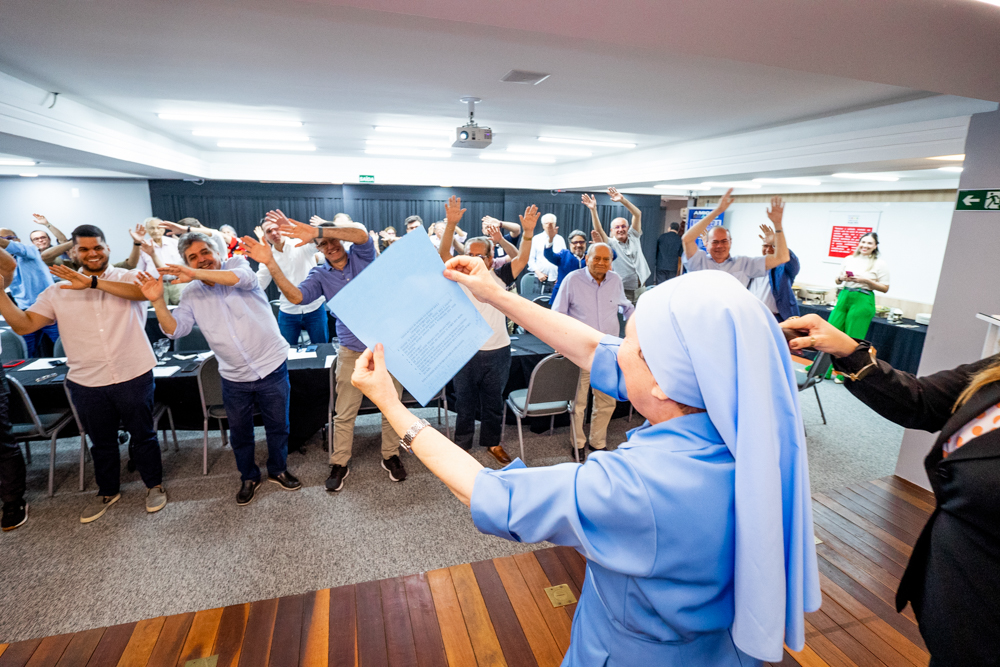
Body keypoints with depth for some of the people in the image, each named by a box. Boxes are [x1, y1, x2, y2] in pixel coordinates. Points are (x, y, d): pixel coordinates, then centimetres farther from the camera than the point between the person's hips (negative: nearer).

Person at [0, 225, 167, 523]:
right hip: (87, 383, 3)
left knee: (143, 435, 12)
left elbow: (143, 291, -26)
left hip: (134, 376, -3)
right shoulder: (57, 292, 6)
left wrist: (92, 282, -33)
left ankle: (154, 485, 31)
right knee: (101, 442, 19)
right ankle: (107, 492, 39)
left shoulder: (128, 278, -2)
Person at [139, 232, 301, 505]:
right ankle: (249, 477, 39)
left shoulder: (237, 264, -4)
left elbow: (242, 277, -29)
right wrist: (157, 301, -19)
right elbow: (175, 329, -5)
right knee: (239, 432, 17)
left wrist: (196, 274, -31)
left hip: (272, 367, -3)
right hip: (234, 377, 3)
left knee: (278, 426, 13)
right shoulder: (191, 293, 4)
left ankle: (278, 470, 36)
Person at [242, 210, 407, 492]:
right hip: (352, 351, 1)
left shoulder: (362, 257, 1)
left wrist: (315, 230, -29)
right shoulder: (320, 275, 4)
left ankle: (390, 456, 30)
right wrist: (271, 264, -25)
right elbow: (296, 295, -14)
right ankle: (340, 463, 28)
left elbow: (361, 233, -21)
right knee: (344, 413, 9)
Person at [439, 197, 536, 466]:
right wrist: (451, 224, -33)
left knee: (494, 401, 17)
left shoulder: (500, 276, -2)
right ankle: (462, 445, 31)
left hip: (498, 352, 2)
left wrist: (527, 232, -30)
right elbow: (443, 253, -18)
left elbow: (522, 258, -13)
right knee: (465, 402, 13)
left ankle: (493, 442, 37)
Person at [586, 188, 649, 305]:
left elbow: (638, 214, -4)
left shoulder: (634, 237, 6)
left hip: (640, 289, 3)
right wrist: (593, 210, -30)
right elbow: (599, 230, -18)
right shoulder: (611, 243, -2)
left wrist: (623, 200, -16)